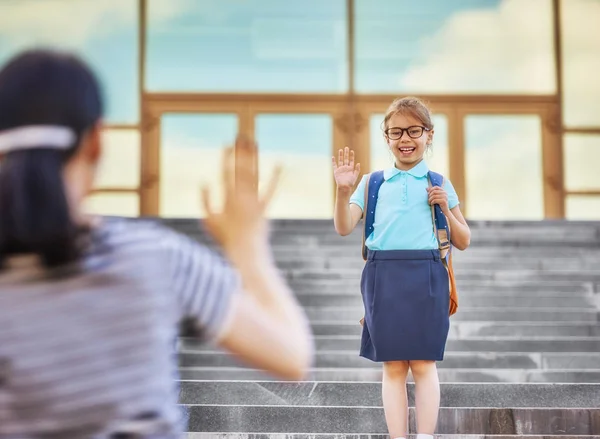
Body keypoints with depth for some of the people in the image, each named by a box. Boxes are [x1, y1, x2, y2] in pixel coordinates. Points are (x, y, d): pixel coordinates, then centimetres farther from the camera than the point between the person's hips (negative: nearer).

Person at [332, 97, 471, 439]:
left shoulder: (440, 185, 13)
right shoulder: (372, 183, 13)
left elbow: (463, 242, 14)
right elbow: (344, 228, 4)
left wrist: (446, 209, -3)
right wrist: (344, 191, -12)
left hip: (426, 276, 0)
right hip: (384, 277, 1)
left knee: (424, 364, -3)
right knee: (393, 367, 2)